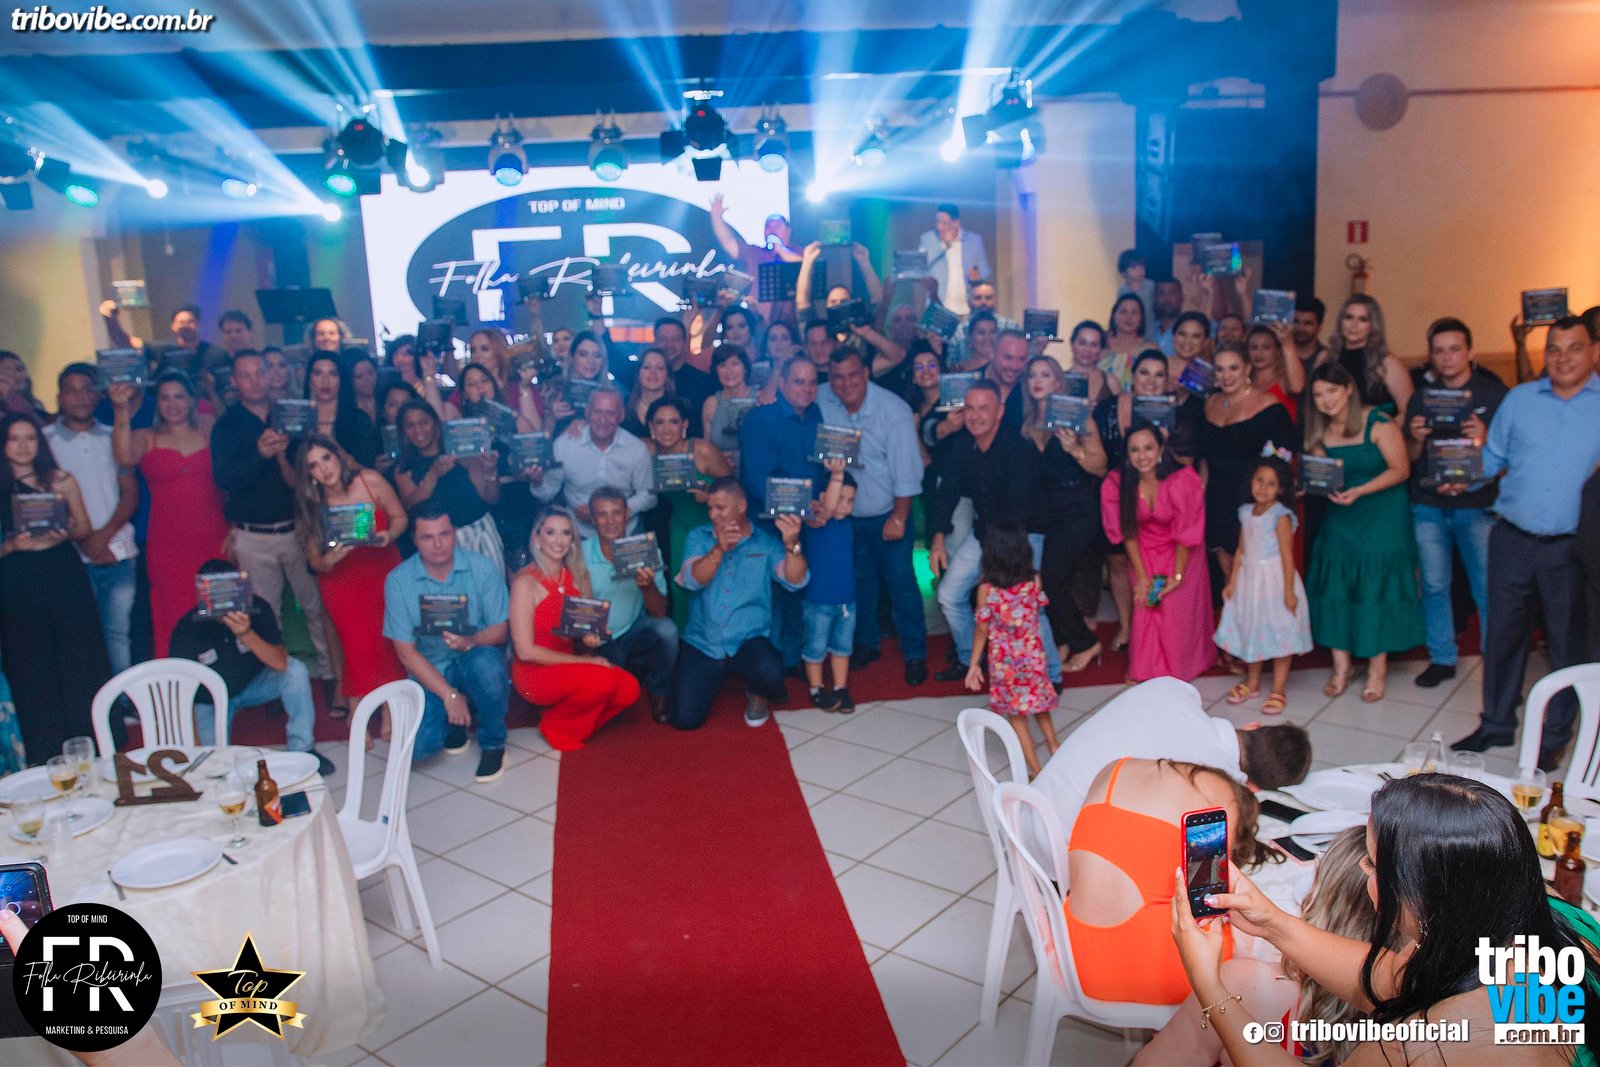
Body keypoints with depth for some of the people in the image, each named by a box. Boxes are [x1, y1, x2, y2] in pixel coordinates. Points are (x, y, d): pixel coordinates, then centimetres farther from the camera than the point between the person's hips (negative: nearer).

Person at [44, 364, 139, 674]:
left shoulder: (113, 437, 12)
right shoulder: (45, 439, 4)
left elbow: (131, 492, 8)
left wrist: (105, 534, -6)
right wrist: (83, 540, -7)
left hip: (118, 552, 2)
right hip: (74, 556, -2)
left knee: (119, 632, 3)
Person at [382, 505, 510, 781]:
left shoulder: (484, 568, -9)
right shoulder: (398, 580, -8)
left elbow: (500, 630, -7)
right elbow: (406, 652, -8)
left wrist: (471, 642, -32)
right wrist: (450, 696, -18)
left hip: (476, 657, 0)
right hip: (430, 672, 1)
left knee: (485, 663, -38)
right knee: (418, 748, -23)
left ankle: (493, 745, -10)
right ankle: (455, 720, 14)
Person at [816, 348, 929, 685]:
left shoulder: (893, 410, -19)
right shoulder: (822, 401, -11)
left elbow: (906, 470, -17)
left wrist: (898, 518, -14)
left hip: (887, 516, -3)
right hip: (846, 515, 4)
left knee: (902, 582, 2)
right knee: (859, 581, 17)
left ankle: (915, 653, 15)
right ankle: (867, 642, 34)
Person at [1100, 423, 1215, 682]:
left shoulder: (1184, 481, -28)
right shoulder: (1116, 484, -20)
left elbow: (1186, 535, -19)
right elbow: (1128, 533, -10)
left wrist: (1177, 577, -16)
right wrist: (1141, 576, -10)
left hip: (1181, 553, -2)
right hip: (1144, 552, 2)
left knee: (1176, 610, -5)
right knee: (1145, 608, -2)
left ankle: (1177, 669, 16)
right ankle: (1145, 671, 16)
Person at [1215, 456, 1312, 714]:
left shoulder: (1281, 515, -14)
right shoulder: (1246, 512, 5)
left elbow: (1287, 555, -15)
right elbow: (1241, 551, 9)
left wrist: (1289, 590, -17)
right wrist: (1232, 582, 7)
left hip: (1274, 580, -6)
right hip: (1249, 579, 6)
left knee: (1279, 634, 1)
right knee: (1252, 631, 16)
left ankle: (1277, 690, 11)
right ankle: (1252, 683, 31)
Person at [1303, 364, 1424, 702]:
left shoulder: (1378, 423, -13)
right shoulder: (1318, 431, 2)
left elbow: (1401, 469, -13)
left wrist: (1358, 491, -23)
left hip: (1382, 516, -4)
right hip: (1340, 515, 5)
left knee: (1376, 585, -4)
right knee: (1334, 583, -1)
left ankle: (1378, 668, 10)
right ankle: (1341, 665, 11)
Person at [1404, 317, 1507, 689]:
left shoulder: (1494, 393, -1)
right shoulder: (1421, 397, 9)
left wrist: (1485, 438, -21)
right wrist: (1416, 438, -10)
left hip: (1477, 507, -3)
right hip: (1429, 507, 3)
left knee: (1488, 589, -2)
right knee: (1434, 586, 8)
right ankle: (1442, 659, 20)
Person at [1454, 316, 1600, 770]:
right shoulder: (1519, 399, 9)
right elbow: (1492, 459, 13)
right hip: (1512, 540, 2)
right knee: (1502, 633, 9)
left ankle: (1554, 736, 21)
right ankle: (1496, 724, 24)